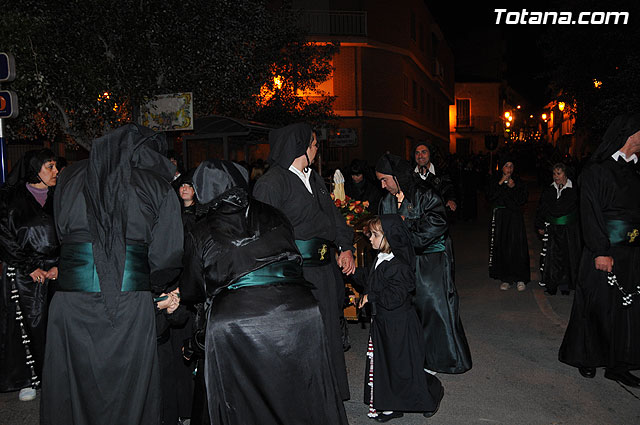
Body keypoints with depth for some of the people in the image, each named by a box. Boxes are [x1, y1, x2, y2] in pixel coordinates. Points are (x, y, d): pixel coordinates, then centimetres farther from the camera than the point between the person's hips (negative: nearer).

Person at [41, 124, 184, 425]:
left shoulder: (71, 177, 10)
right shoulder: (158, 187, 1)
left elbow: (61, 232, 17)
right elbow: (167, 256, -2)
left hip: (73, 295, 2)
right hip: (131, 300, -2)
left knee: (73, 383, 16)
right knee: (127, 392, 13)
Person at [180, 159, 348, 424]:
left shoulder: (199, 235, 7)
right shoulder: (272, 216, 11)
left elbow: (191, 293, 17)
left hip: (233, 319, -1)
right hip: (297, 310, 2)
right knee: (302, 399, 16)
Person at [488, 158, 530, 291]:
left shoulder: (519, 182, 7)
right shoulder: (495, 182, 8)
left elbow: (523, 200, -2)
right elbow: (491, 198, -7)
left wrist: (513, 188, -13)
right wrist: (500, 184, -11)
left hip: (515, 217, -1)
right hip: (500, 217, 1)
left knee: (517, 247, -7)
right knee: (502, 247, 0)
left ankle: (520, 278, 1)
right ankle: (505, 278, 7)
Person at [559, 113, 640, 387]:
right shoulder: (597, 171, -7)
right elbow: (590, 214, -12)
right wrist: (600, 252, -17)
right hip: (604, 252, -6)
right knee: (597, 306, 4)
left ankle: (617, 365, 20)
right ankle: (586, 359, 21)